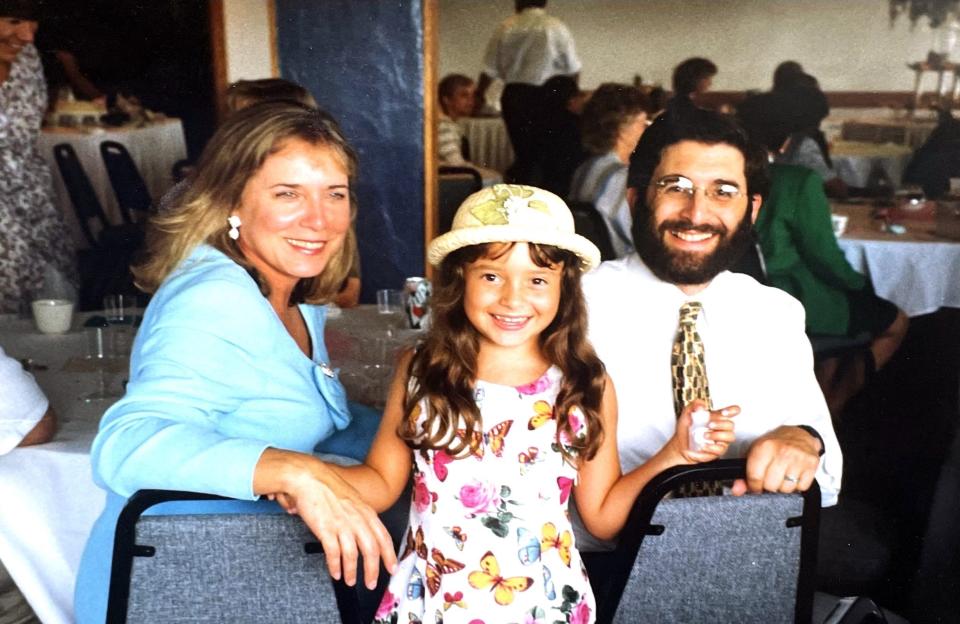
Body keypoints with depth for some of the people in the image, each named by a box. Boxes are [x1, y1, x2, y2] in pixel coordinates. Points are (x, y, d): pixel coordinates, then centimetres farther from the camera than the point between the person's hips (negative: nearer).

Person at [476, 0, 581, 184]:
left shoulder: (505, 28, 3)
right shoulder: (557, 28, -3)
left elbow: (489, 69, 7)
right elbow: (573, 69, 0)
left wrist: (479, 95, 22)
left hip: (513, 95, 3)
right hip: (546, 97, -3)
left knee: (524, 153, 12)